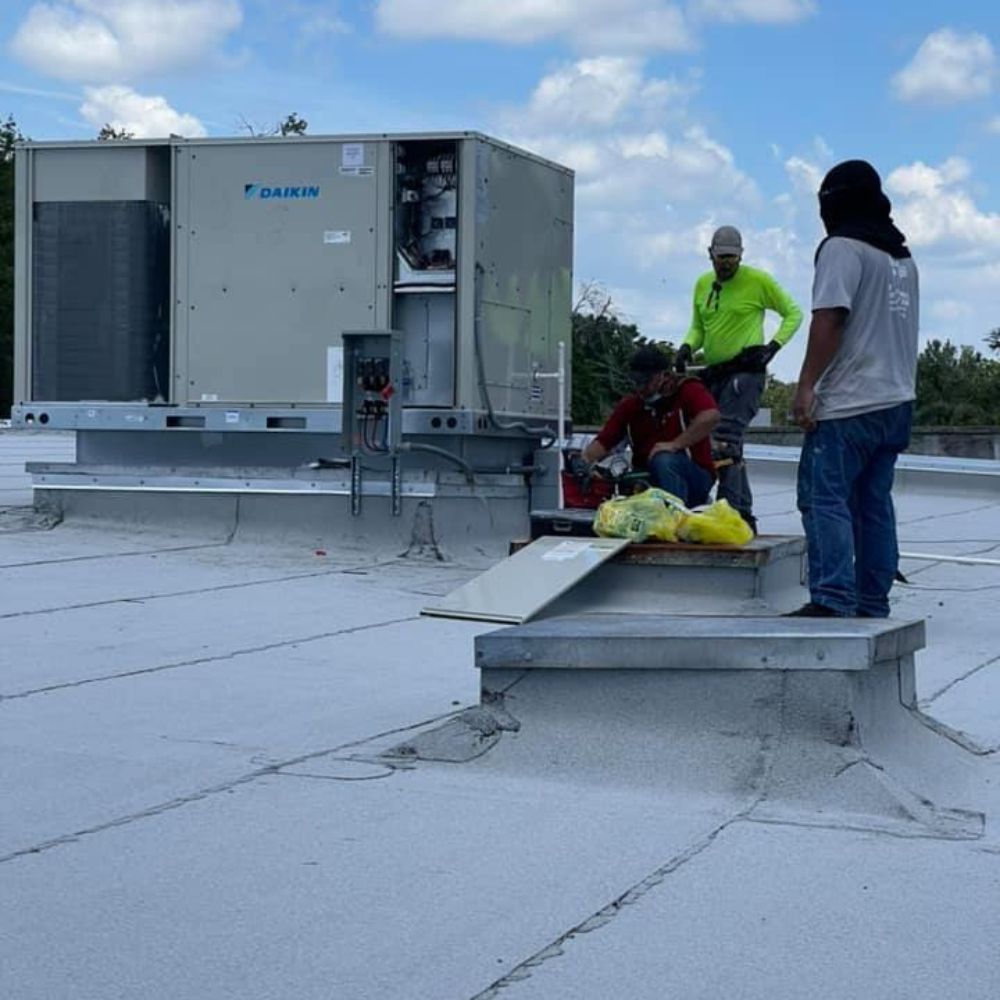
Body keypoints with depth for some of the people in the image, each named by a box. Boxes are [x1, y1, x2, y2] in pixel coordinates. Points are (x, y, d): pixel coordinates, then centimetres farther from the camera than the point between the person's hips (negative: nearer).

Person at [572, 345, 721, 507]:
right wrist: (585, 459, -17)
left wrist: (675, 445, -27)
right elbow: (603, 441, 4)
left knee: (664, 460, -35)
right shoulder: (630, 405, 9)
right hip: (649, 482, 4)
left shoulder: (687, 390, -4)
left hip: (696, 479, -4)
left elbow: (711, 416, -25)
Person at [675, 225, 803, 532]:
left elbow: (793, 313, 3)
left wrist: (773, 346, -10)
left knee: (725, 441, -20)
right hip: (714, 373, 7)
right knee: (731, 447, 8)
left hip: (745, 371, -7)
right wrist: (688, 347, 1)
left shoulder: (758, 281, -4)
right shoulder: (702, 284, 13)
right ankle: (744, 515, 14)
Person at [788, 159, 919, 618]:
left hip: (850, 402, -9)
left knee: (825, 498, -11)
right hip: (897, 399, 9)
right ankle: (872, 605, 11)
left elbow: (829, 319, -16)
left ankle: (832, 599, -22)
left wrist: (806, 385, -16)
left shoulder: (843, 248, -7)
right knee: (874, 503, 10)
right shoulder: (902, 257, 20)